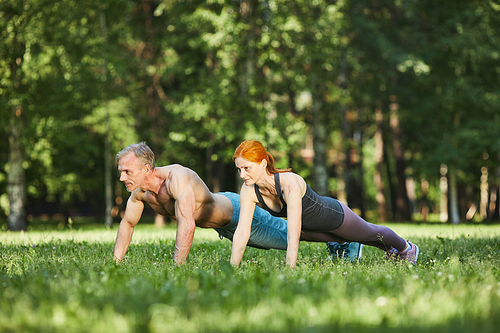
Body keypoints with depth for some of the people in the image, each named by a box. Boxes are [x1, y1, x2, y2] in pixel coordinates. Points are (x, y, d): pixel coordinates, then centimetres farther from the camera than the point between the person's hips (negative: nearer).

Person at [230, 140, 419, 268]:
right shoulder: (249, 191, -27)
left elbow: (293, 233, -49)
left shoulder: (289, 184, -45)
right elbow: (242, 232, -24)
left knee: (371, 234, 25)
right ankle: (388, 249, 65)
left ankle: (405, 248, 59)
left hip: (334, 215, -6)